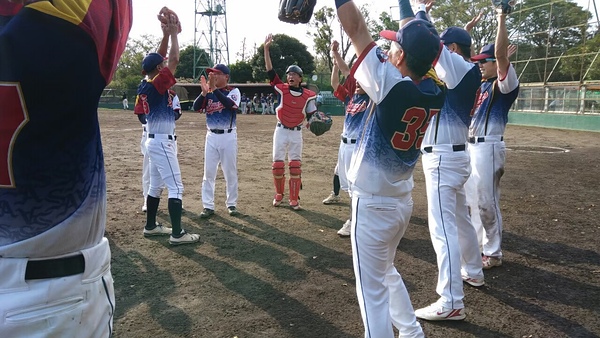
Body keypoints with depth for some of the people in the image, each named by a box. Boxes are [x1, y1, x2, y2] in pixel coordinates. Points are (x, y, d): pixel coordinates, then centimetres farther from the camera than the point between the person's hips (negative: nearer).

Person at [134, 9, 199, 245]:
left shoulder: (145, 84, 6)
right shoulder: (157, 84, -17)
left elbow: (160, 58, 14)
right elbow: (174, 60, -18)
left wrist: (166, 35, 9)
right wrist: (173, 33, -8)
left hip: (154, 140, 10)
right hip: (162, 142, -10)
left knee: (156, 185, 17)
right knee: (175, 187, -7)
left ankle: (151, 226, 26)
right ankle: (177, 234, -5)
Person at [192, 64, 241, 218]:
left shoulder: (234, 91, -3)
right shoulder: (207, 92, 6)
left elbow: (230, 104, -24)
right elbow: (196, 107, -8)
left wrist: (214, 89, -28)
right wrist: (204, 91, -23)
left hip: (228, 136, -3)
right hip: (211, 136, 3)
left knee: (230, 173, 6)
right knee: (208, 173, 4)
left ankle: (231, 204, 20)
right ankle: (208, 206, 11)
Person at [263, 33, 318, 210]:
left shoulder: (308, 95, -2)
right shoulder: (281, 88, -4)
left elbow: (311, 115, 3)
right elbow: (270, 71, -7)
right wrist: (266, 49, -12)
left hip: (296, 133, 0)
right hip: (281, 131, 0)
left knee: (295, 166, 0)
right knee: (277, 164, 4)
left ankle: (294, 199, 7)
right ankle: (279, 194, 23)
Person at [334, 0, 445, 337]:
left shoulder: (392, 84, -23)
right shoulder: (436, 93, -5)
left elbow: (356, 27, -17)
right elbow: (422, 42, 12)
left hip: (373, 205, -8)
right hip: (403, 202, 8)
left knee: (373, 290, 6)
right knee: (387, 272, 29)